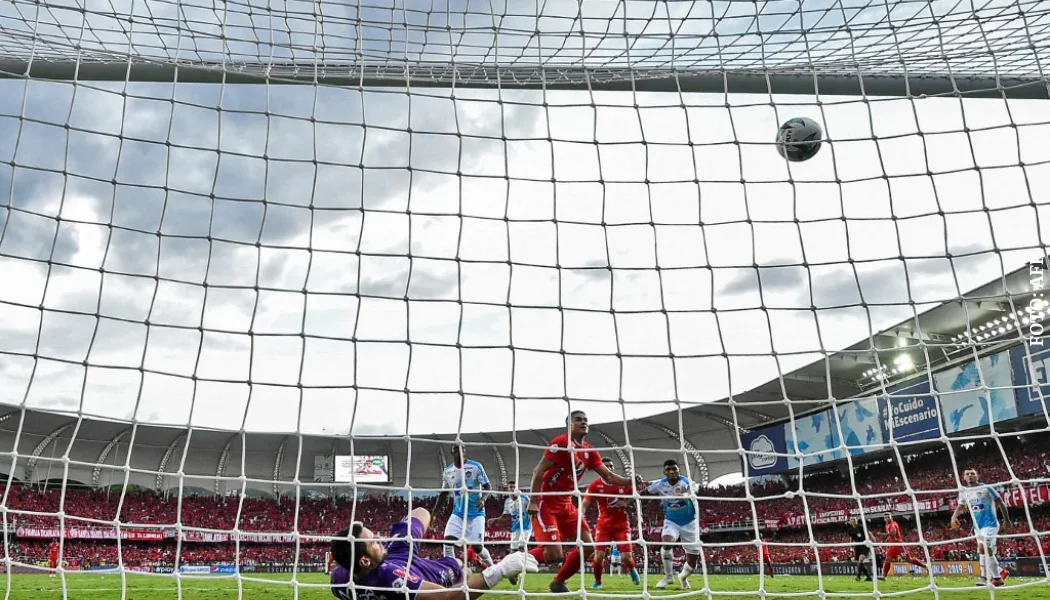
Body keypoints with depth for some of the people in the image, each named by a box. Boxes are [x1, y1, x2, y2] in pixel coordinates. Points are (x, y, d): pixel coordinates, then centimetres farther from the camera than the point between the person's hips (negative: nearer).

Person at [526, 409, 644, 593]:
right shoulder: (561, 442, -15)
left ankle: (559, 582, 17)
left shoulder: (590, 451, 9)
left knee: (588, 546, 1)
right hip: (546, 504, -8)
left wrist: (630, 481, -7)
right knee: (554, 555, -18)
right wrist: (533, 501, -22)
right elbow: (538, 471, -16)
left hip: (566, 505, 8)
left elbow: (609, 477, 11)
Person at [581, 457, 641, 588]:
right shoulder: (595, 485, -7)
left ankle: (632, 570, 29)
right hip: (604, 524, 0)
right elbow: (585, 504, -9)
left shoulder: (624, 483, -2)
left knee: (626, 557, -8)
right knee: (599, 555, -11)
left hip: (621, 524, 1)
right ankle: (597, 581, 15)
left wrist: (626, 504, -9)